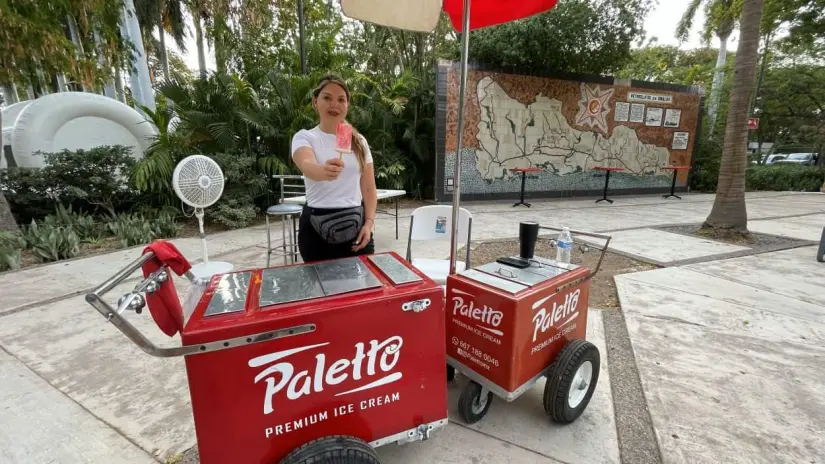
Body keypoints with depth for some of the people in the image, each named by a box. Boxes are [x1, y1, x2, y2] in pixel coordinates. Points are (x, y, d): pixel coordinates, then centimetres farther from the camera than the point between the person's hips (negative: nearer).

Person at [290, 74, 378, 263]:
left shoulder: (359, 141, 7)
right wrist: (324, 171, -47)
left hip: (356, 225, 3)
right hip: (317, 229, -2)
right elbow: (307, 166, -25)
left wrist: (369, 222, -4)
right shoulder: (304, 137, -2)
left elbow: (368, 188, 8)